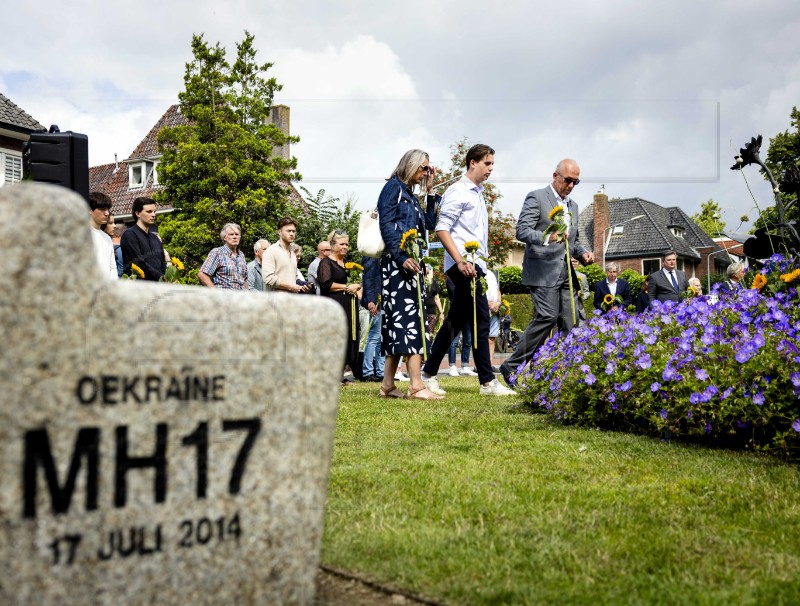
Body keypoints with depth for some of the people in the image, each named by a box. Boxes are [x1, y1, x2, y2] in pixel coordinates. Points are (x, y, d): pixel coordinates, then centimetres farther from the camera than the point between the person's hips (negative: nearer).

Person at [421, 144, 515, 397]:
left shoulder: (477, 193, 21)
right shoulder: (458, 191, -7)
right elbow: (441, 229, -15)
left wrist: (481, 260, 15)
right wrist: (461, 261, -22)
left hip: (475, 264, 9)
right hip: (464, 264, -9)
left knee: (456, 322, 10)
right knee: (480, 320, -9)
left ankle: (428, 374, 16)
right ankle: (487, 382, -5)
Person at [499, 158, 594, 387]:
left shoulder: (573, 205, 23)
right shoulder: (536, 198, -2)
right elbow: (521, 231, -12)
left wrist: (583, 253, 8)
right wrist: (546, 238, -29)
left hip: (565, 273, 8)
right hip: (543, 271, -8)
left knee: (570, 323, 1)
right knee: (547, 317, -17)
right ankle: (512, 366, -8)